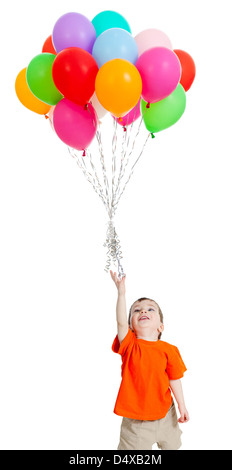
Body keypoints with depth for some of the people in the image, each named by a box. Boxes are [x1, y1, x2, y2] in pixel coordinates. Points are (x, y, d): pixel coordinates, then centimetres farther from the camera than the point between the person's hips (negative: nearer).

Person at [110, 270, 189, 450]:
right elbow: (121, 323, -26)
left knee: (172, 445, 19)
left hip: (164, 414, 2)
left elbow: (174, 379, 0)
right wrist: (121, 293, -33)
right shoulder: (129, 345, -10)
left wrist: (182, 406, 0)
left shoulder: (168, 349, -7)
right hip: (134, 418, -2)